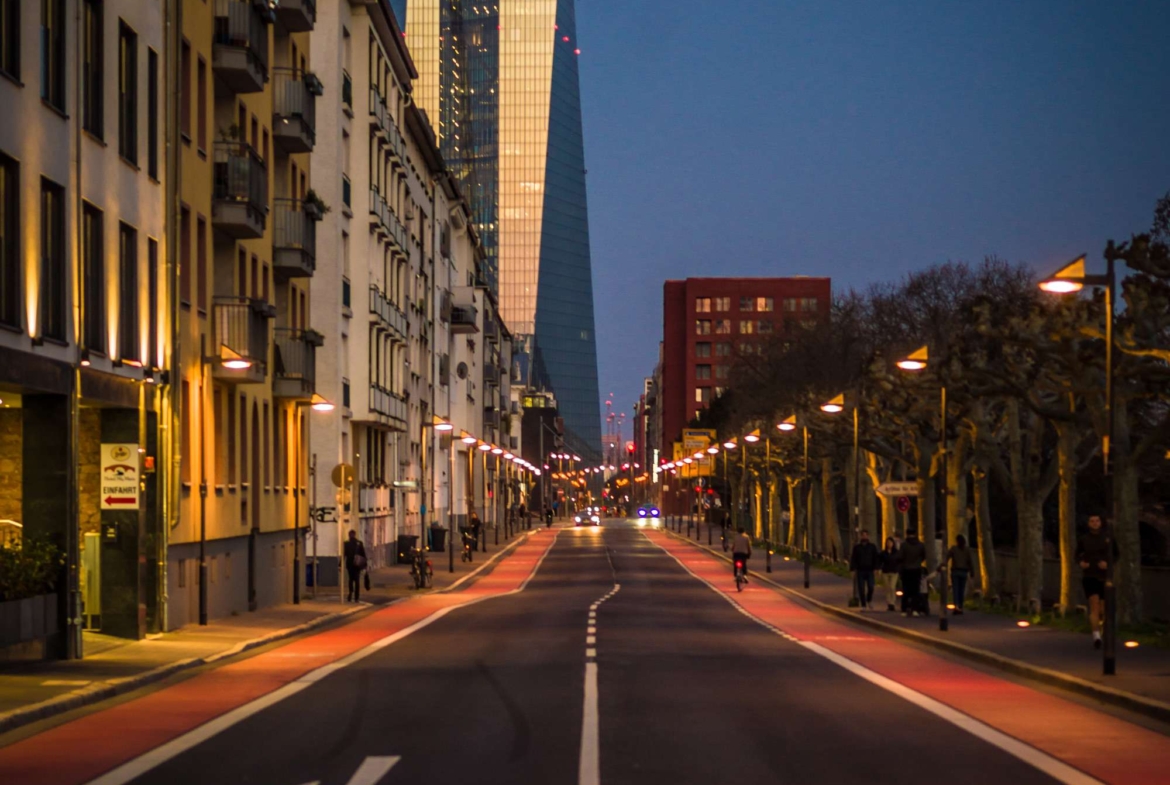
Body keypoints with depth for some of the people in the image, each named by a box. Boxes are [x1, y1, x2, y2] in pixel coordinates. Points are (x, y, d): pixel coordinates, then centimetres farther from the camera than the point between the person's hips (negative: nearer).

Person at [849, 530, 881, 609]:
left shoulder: (872, 547, 7)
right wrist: (853, 570, -4)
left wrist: (875, 568, -8)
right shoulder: (856, 547, 8)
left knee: (871, 587, -10)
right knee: (861, 589, -1)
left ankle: (869, 600, 17)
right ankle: (863, 605, 7)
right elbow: (853, 559, 5)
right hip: (860, 571, 1)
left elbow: (876, 558, 4)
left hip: (869, 570, -1)